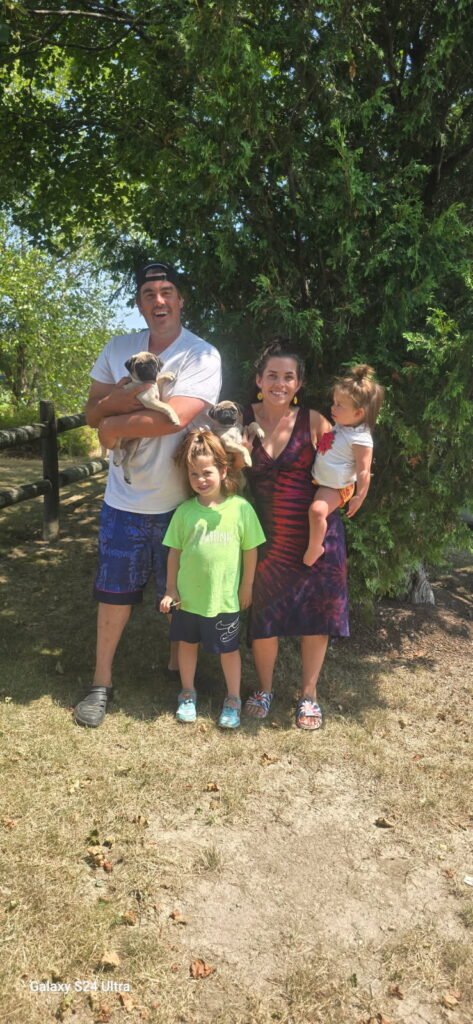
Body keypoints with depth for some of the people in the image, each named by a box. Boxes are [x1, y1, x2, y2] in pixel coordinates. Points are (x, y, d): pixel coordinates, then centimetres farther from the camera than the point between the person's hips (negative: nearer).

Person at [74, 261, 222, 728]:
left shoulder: (202, 355, -12)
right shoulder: (119, 349, 3)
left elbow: (174, 417, -24)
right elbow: (92, 412, 1)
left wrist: (113, 426, -13)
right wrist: (125, 397, -19)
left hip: (180, 499, -3)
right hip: (124, 497, 3)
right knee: (114, 590, 12)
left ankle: (178, 670, 37)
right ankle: (101, 681, 27)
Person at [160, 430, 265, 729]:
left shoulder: (241, 508, -12)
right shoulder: (185, 512, -7)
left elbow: (251, 550, -4)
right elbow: (175, 552, 1)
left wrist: (246, 587, 2)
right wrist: (171, 589, 3)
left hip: (225, 598, -2)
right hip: (188, 596, 2)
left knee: (229, 649, 12)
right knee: (187, 644, 19)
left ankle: (233, 700, 33)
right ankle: (188, 694, 40)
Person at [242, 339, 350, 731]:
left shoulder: (314, 422, -5)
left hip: (315, 534, 0)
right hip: (265, 535, 1)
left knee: (316, 615, 8)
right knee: (263, 615, 9)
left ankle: (309, 694, 31)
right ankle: (264, 689, 34)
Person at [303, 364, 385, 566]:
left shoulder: (360, 439, -27)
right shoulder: (341, 425, 0)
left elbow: (364, 471, -24)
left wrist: (359, 497, -20)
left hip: (335, 487, -10)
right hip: (320, 479, 10)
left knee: (317, 510, -29)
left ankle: (314, 548, -9)